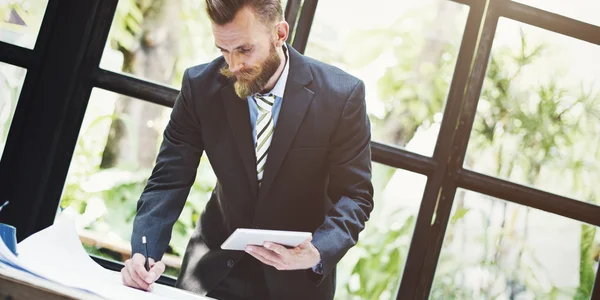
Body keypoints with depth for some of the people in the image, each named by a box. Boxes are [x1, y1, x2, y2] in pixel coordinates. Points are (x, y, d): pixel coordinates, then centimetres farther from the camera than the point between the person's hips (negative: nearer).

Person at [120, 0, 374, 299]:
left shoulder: (342, 95, -15)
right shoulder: (200, 85, -10)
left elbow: (353, 195, -10)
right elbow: (170, 180, -8)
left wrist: (318, 253, -28)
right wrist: (145, 252, -23)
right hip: (215, 268, 0)